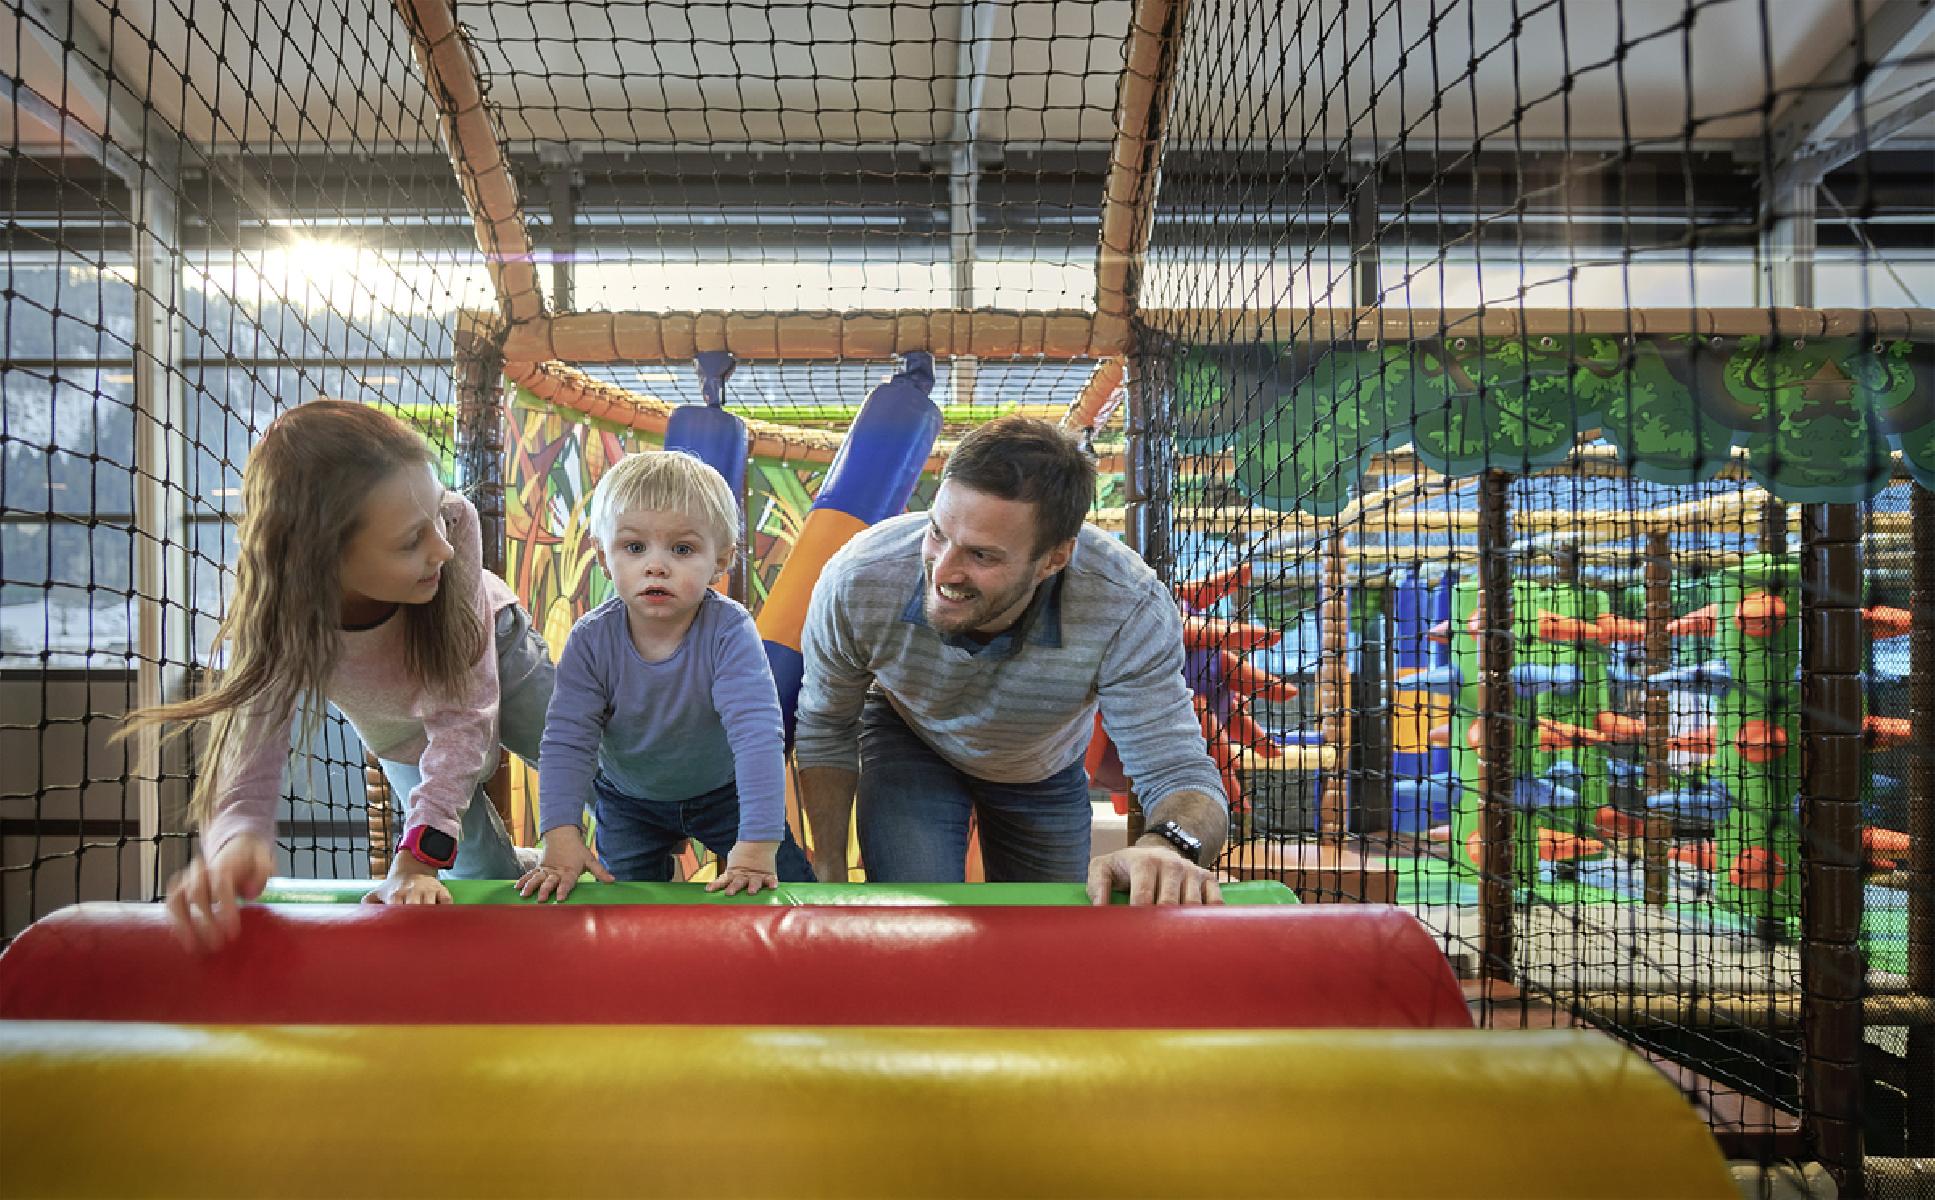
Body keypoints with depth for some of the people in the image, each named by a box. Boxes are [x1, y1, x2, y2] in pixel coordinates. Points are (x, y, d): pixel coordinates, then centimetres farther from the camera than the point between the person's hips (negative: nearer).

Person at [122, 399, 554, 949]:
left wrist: (418, 858, -42)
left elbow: (463, 709, -35)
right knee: (491, 883, 4)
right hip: (406, 737, 0)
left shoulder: (455, 522, -41)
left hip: (498, 652, 1)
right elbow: (246, 786, -35)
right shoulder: (272, 629, -38)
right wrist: (236, 845, -60)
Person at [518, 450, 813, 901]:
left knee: (790, 891, -3)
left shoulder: (730, 633, -31)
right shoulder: (591, 640, -23)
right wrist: (561, 836, -33)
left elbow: (758, 736, -37)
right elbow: (567, 740, -21)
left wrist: (757, 845, -44)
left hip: (724, 792, -1)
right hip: (629, 802, 2)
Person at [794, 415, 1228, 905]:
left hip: (1046, 770, 1)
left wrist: (1169, 846, -62)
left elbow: (1180, 773, -38)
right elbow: (825, 731, -16)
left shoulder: (1129, 610, -40)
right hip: (910, 745, -1)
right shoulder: (856, 582, -35)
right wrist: (830, 874, -14)